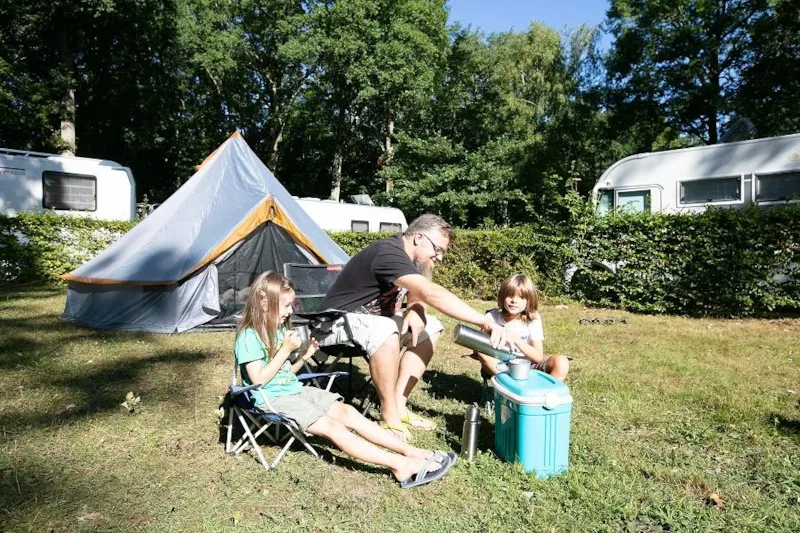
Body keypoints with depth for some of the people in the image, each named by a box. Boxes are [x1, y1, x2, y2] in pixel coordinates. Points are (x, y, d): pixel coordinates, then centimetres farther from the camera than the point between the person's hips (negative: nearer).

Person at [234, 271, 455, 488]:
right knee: (331, 426, -23)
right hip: (272, 399, -8)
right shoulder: (249, 337, -13)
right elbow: (259, 379, -19)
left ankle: (411, 451, -14)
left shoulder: (280, 329, 12)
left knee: (346, 412, -9)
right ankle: (401, 466, -31)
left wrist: (303, 357, 0)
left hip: (295, 390, 8)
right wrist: (286, 350, -19)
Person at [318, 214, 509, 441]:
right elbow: (433, 294, -38)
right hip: (338, 321, -10)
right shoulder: (389, 253, -27)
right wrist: (485, 321, -40)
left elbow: (419, 297, 10)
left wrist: (416, 312, -15)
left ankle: (399, 405, -1)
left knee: (431, 328, 1)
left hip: (373, 319, 10)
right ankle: (389, 418, -20)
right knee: (386, 332, -38)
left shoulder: (411, 259, 3)